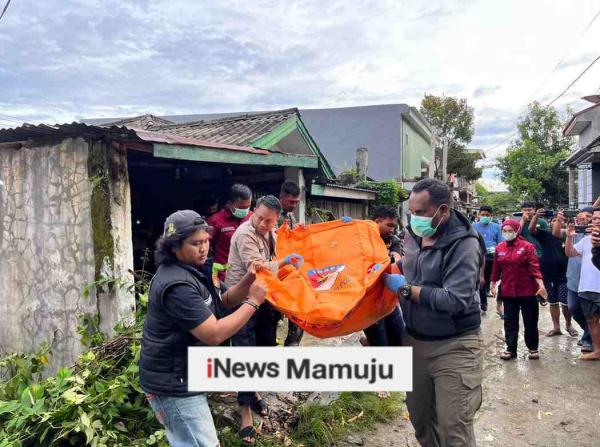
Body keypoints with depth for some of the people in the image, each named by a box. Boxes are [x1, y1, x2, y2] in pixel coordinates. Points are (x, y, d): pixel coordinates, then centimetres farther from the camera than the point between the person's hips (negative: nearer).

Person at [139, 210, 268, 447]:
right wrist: (253, 302, -22)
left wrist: (248, 280, -8)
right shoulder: (177, 285, -26)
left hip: (180, 376, 10)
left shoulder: (191, 269, 8)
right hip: (172, 384, -10)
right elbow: (214, 334, -29)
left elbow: (225, 299, 10)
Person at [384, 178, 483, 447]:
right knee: (419, 417, 19)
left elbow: (456, 301, -29)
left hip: (453, 347, -7)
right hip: (414, 340, 7)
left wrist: (406, 288, -22)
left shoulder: (463, 244, -19)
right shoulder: (413, 234, 4)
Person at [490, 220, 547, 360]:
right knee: (510, 321, 9)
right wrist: (493, 284, 13)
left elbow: (534, 266, -12)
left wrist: (540, 284, -20)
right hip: (507, 290, 3)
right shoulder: (499, 248, 3)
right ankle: (511, 349, 19)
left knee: (530, 321, 7)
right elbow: (496, 268, 10)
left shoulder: (527, 246, -8)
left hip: (527, 290, -3)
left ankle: (533, 348, 23)